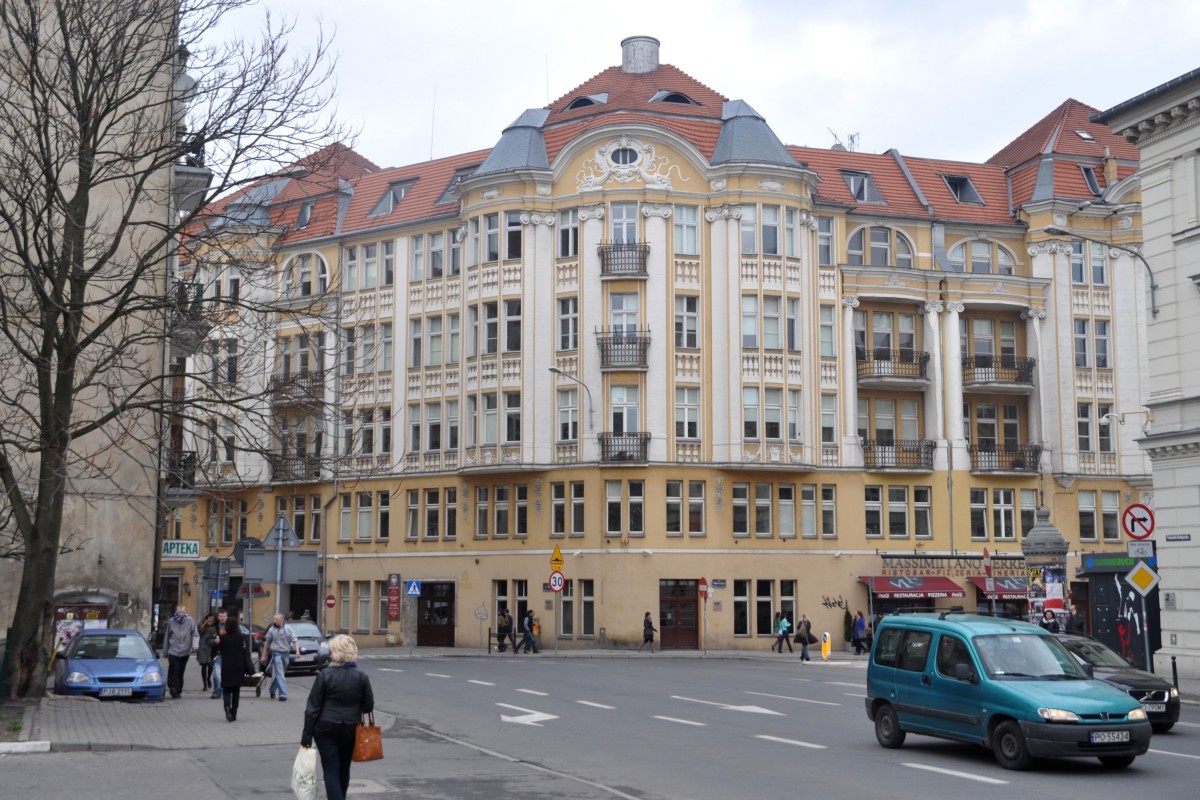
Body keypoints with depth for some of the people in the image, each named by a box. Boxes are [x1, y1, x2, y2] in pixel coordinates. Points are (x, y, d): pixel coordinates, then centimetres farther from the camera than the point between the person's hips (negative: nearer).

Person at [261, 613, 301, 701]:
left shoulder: (288, 629, 1)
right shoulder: (272, 629, 1)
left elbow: (295, 640, -3)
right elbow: (267, 642, 10)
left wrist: (297, 650, -20)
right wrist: (264, 655, 11)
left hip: (286, 654, 2)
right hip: (276, 653, -2)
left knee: (278, 674, 12)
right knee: (279, 674, -12)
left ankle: (272, 691, 30)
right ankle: (283, 693, -18)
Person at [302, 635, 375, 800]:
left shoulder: (324, 675, -12)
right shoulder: (361, 677, -5)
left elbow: (313, 707, -10)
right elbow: (369, 706, -1)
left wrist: (307, 733, -5)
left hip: (326, 729, -3)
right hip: (350, 729, 3)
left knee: (331, 771, -1)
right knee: (344, 769, 20)